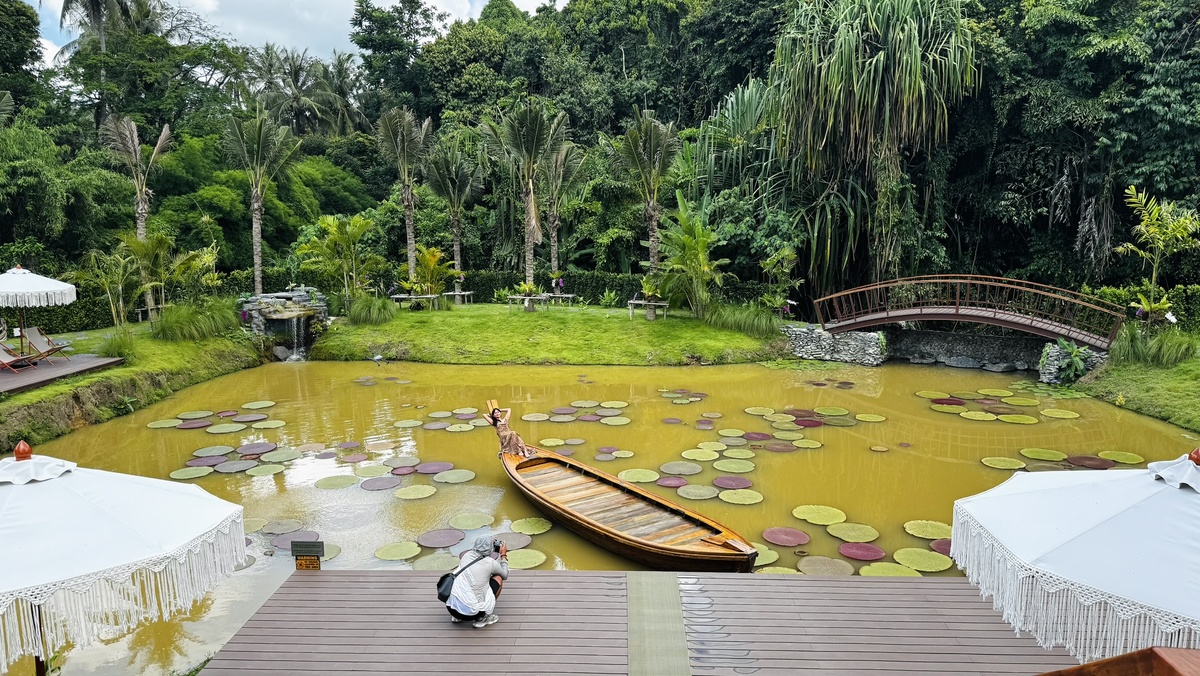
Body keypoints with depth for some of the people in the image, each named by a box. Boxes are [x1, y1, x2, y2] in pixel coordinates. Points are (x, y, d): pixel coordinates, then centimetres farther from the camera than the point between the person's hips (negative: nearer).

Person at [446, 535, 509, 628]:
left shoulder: (467, 555, 7)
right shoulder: (490, 563, -5)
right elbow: (505, 575, 15)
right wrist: (503, 555, 27)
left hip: (451, 608, 5)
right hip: (471, 613, -5)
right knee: (498, 578, 11)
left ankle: (456, 616, 23)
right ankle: (483, 618, 8)